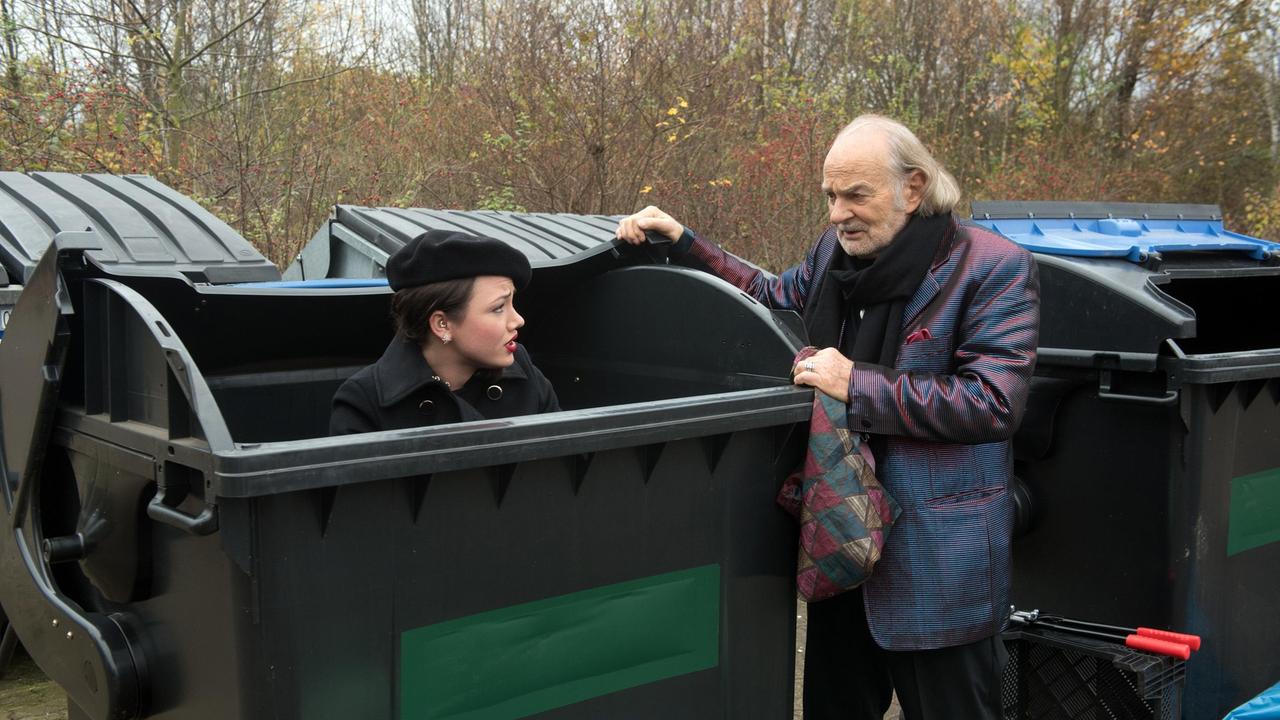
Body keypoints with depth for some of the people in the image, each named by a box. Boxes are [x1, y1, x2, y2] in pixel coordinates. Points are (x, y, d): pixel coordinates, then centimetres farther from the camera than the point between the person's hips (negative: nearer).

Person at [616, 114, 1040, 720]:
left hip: (939, 562, -6)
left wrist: (857, 386, -22)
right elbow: (769, 299, 24)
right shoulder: (833, 253, 6)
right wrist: (682, 243, 13)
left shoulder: (994, 268, -13)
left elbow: (994, 402, -21)